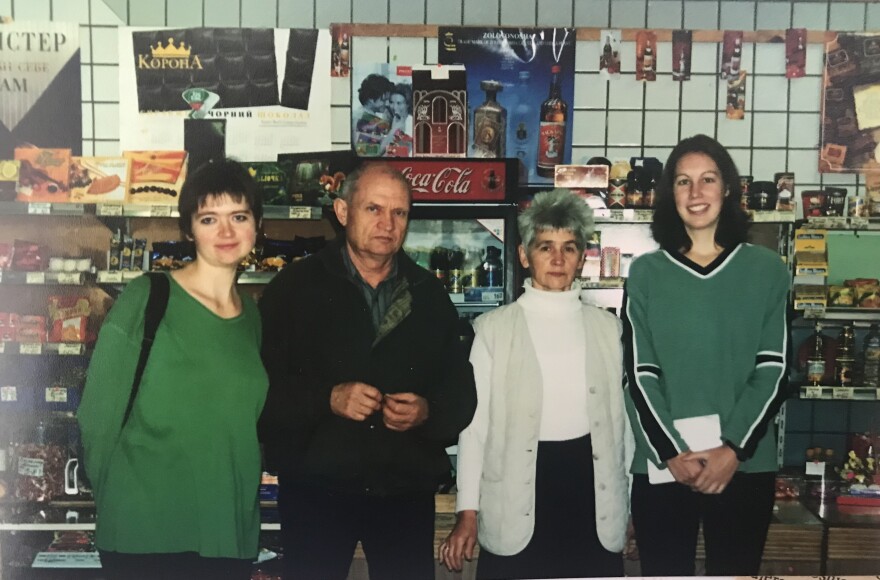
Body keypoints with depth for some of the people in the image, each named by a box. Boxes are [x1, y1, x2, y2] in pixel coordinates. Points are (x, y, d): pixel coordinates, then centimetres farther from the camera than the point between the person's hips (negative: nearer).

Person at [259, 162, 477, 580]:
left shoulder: (430, 295, 9)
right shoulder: (294, 287, 0)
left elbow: (462, 393, 11)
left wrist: (428, 412, -10)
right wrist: (327, 399, -19)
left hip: (408, 492, 3)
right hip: (316, 489, -2)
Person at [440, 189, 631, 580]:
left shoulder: (607, 327, 9)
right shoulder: (494, 327, 1)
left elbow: (620, 416, 12)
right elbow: (476, 422, 0)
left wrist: (627, 505, 11)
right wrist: (467, 512, -5)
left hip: (590, 485, 2)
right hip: (519, 489, -2)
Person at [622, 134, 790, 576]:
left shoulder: (766, 269, 5)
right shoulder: (646, 273, 5)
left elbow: (773, 370, 1)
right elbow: (639, 374, 0)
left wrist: (732, 450, -10)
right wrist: (673, 454, -10)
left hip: (746, 464, 0)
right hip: (661, 465, 0)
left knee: (733, 570, 9)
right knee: (664, 571, 5)